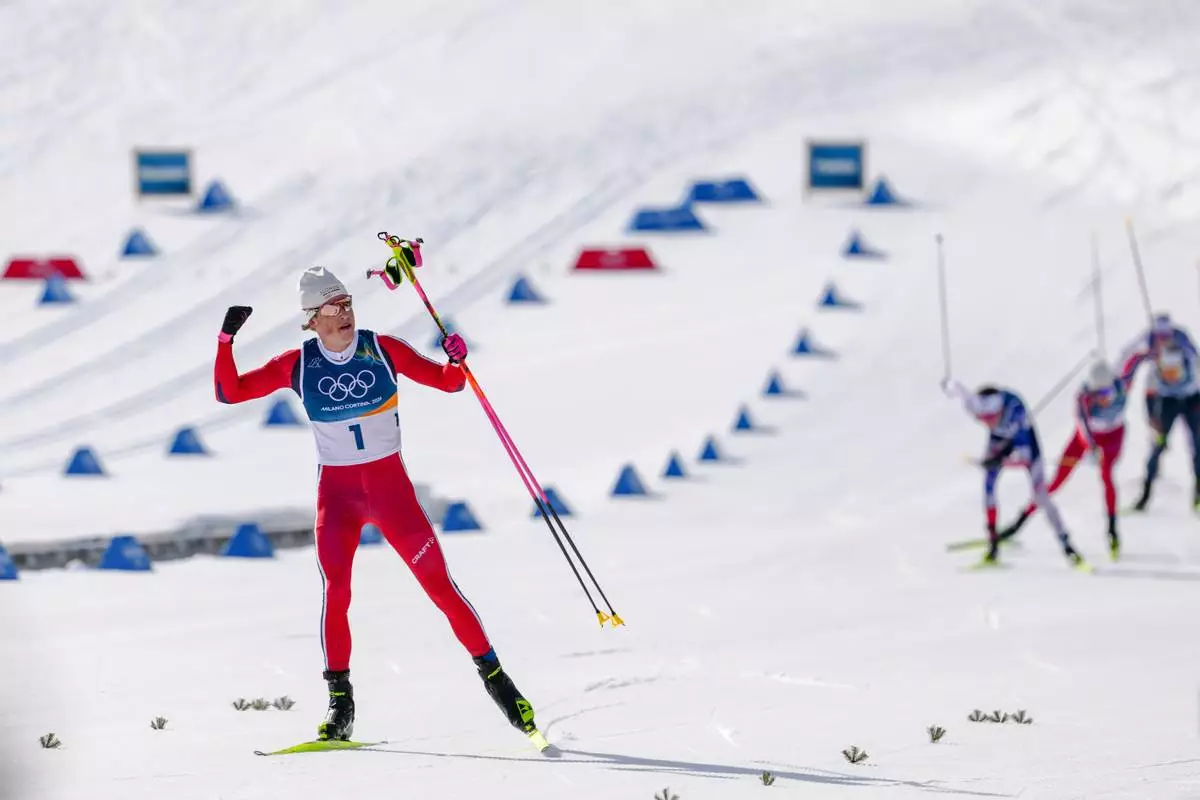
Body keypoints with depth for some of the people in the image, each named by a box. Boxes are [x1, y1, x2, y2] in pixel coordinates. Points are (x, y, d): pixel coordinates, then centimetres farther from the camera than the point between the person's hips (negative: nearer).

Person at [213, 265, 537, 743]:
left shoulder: (382, 349, -3)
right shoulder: (299, 365, -2)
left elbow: (447, 382, 3)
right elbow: (229, 392, 1)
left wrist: (457, 361, -19)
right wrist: (227, 338, -12)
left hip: (390, 484, 0)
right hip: (336, 489, 0)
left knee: (438, 582, -6)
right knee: (336, 589, -17)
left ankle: (493, 675, 6)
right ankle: (340, 702, -10)